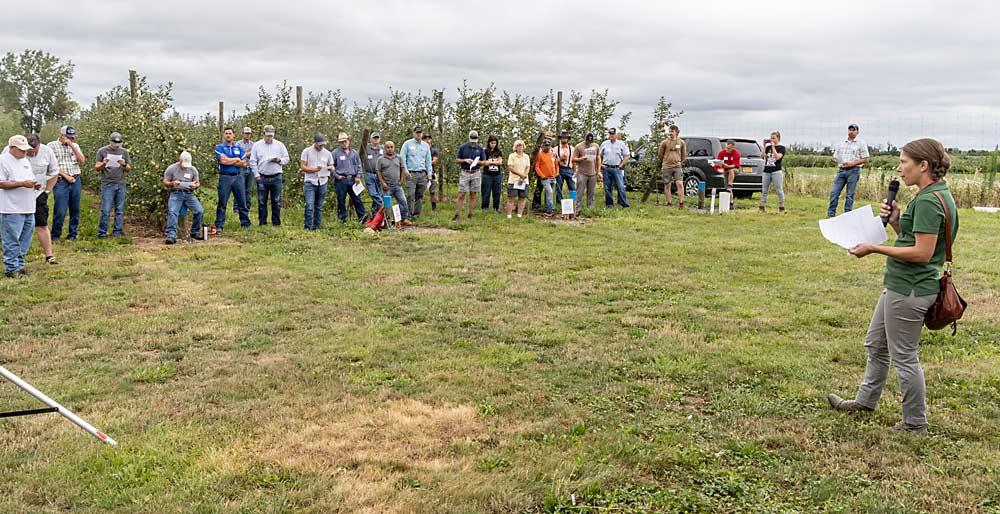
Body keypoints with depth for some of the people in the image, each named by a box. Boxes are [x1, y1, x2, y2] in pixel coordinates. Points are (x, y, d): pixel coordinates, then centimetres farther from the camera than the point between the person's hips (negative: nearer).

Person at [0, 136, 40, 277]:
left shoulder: (26, 160, 18)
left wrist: (35, 185, 4)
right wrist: (22, 183, -21)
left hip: (28, 209, 8)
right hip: (12, 209, -8)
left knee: (25, 240, 11)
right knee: (12, 240, -4)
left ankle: (19, 264, 21)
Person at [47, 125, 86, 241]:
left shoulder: (75, 146, 15)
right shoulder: (52, 146, 1)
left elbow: (82, 161, 2)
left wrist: (72, 146, -5)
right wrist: (66, 176, -9)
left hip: (75, 180, 4)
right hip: (61, 181, -4)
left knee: (75, 210, 5)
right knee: (60, 211, -8)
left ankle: (72, 234, 14)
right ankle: (55, 235, 5)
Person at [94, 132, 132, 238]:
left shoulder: (124, 152, 13)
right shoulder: (102, 151, 6)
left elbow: (129, 169, 12)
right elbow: (97, 168, 6)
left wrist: (124, 164, -10)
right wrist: (103, 163, -15)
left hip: (121, 185, 3)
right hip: (107, 185, -3)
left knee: (120, 211, 2)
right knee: (105, 211, -6)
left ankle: (117, 232, 8)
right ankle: (102, 233, 1)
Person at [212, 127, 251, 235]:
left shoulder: (239, 148, 14)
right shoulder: (219, 147, 4)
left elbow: (244, 163, 3)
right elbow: (223, 160, -13)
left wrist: (229, 161, -7)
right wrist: (237, 159, -2)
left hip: (237, 177, 3)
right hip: (225, 177, -3)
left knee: (242, 203, 5)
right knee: (222, 204, -1)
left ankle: (246, 225, 11)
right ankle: (219, 226, 3)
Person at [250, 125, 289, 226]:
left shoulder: (280, 145, 8)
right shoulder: (257, 145, 7)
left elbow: (287, 159, 11)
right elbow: (253, 161, 7)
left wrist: (279, 160, -10)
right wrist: (256, 175, -2)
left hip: (276, 177, 0)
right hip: (262, 178, 0)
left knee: (276, 202, 3)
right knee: (262, 201, 3)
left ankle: (276, 223, 10)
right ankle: (262, 222, 12)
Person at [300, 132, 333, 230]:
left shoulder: (327, 153, 11)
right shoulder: (307, 151, 2)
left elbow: (331, 166, 20)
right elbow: (302, 167, -1)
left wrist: (330, 168, -5)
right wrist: (314, 169, -15)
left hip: (322, 183, 3)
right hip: (310, 182, -3)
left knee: (319, 207, 7)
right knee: (309, 206, -13)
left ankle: (317, 227, 13)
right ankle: (308, 227, -7)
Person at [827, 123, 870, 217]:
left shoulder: (861, 143, 3)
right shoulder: (841, 143, 15)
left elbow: (865, 160, -1)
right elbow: (835, 157, 18)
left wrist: (852, 163, -13)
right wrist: (834, 159, -7)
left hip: (853, 171, -4)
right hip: (841, 170, 4)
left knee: (850, 195, -1)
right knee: (834, 192, -5)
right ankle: (831, 214, -1)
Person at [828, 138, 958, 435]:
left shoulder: (929, 201, -21)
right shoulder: (932, 196, 12)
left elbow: (922, 253, -25)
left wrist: (874, 249, -20)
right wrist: (896, 221, 1)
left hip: (909, 289, -11)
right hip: (901, 285, 11)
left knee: (904, 357, 3)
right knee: (876, 345, 23)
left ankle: (915, 423, 18)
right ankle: (865, 402, 39)